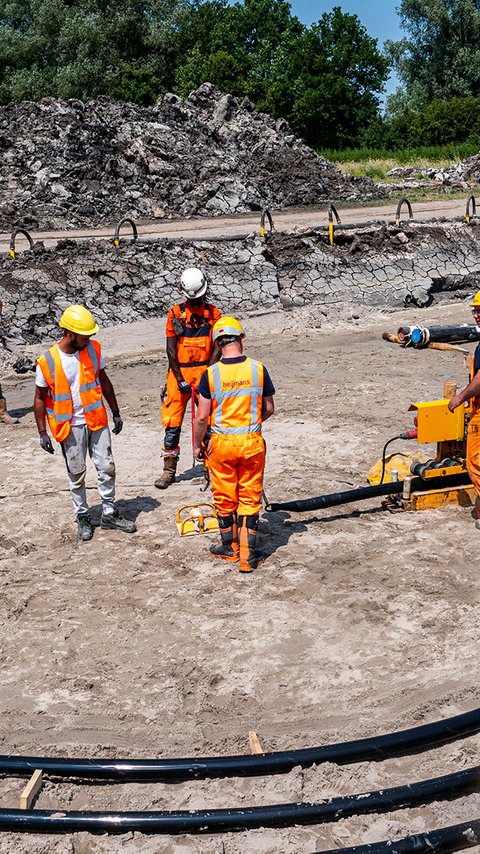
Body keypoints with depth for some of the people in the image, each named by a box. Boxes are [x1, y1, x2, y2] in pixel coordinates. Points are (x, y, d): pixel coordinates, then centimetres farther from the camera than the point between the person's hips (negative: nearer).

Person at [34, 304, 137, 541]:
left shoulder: (93, 348, -4)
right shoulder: (48, 362, -14)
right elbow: (40, 399, -4)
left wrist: (115, 413, 11)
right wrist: (42, 433, -4)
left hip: (97, 421, 3)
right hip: (70, 427, -3)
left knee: (106, 467, 7)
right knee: (77, 474, 8)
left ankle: (109, 514, 21)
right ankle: (83, 518, 24)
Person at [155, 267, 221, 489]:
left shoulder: (214, 313, 6)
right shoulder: (175, 313, 4)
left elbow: (217, 347, 0)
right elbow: (170, 349, 0)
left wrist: (207, 373, -12)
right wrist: (180, 379, -7)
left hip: (205, 371, 0)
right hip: (179, 372, 0)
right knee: (172, 421, -2)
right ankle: (169, 469, 5)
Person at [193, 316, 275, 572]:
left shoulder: (211, 374, -10)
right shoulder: (258, 369, -6)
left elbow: (202, 417, -8)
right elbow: (269, 409, 3)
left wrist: (197, 445, 7)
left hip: (222, 443, -1)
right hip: (252, 443, 1)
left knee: (225, 498, 15)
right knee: (250, 498, 10)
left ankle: (229, 547, 31)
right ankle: (248, 556, 12)